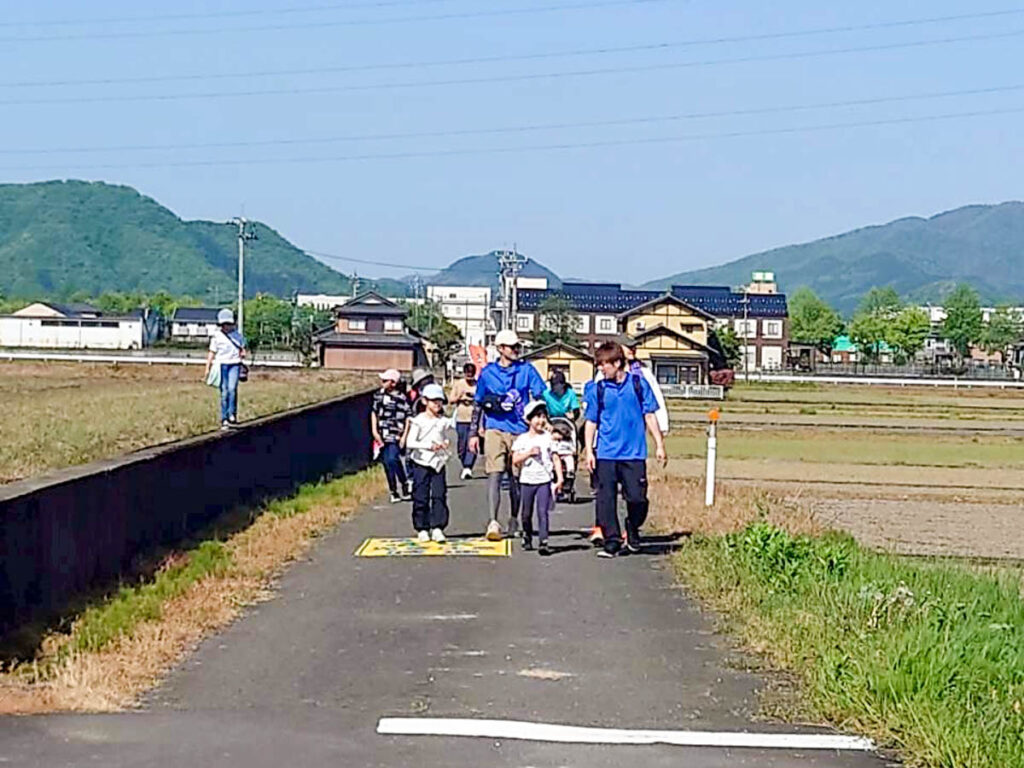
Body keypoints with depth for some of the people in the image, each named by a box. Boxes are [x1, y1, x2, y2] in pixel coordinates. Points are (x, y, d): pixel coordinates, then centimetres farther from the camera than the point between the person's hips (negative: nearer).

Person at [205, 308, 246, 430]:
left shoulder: (237, 335, 10)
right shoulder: (216, 336, 5)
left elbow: (242, 348, 23)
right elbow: (212, 353, 9)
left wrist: (243, 353, -1)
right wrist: (208, 368, 6)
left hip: (234, 364, 1)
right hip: (221, 364, -1)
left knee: (232, 388, -19)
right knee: (224, 392, -2)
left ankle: (232, 415, -12)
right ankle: (224, 420, 3)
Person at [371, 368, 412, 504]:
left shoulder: (401, 398, -7)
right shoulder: (378, 395, 8)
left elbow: (408, 418, -3)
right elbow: (374, 413, 15)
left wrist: (404, 436, -6)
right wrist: (374, 432, 6)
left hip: (395, 436, -5)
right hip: (382, 435, 5)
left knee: (393, 460, -19)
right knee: (386, 463, 6)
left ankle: (405, 484, 1)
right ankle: (394, 491, 16)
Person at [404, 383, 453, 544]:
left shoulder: (443, 421, 7)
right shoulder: (418, 421, -6)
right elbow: (410, 443, -12)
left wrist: (446, 442, -1)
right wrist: (429, 446, -19)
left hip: (438, 463, 3)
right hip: (421, 463, -3)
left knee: (439, 495, -4)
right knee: (421, 497, 0)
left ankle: (437, 528, -2)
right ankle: (422, 529, 9)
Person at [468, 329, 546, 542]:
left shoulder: (526, 370, 5)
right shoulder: (488, 372, 6)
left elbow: (540, 397, 3)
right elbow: (478, 404, 14)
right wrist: (474, 432, 11)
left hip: (520, 430, 1)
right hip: (495, 429, -1)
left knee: (516, 478, 10)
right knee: (494, 474, -14)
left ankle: (514, 520, 27)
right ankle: (493, 523, -20)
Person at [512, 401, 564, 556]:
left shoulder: (548, 437, 4)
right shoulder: (522, 439, 3)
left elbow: (556, 459, 5)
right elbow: (515, 460, -2)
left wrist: (560, 478, -2)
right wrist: (529, 453, -16)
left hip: (544, 480, -1)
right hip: (527, 480, 1)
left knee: (543, 511, -11)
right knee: (526, 513, 10)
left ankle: (543, 543, -15)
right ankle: (527, 538, 30)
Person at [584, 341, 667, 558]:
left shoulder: (639, 384, 2)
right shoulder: (597, 390, 4)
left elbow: (650, 415, 6)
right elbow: (591, 422, 8)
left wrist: (659, 445, 4)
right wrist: (589, 451, 1)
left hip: (634, 453, -1)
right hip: (606, 454, 1)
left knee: (637, 498, -2)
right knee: (606, 499, -1)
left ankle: (632, 531, 25)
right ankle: (611, 542, 9)